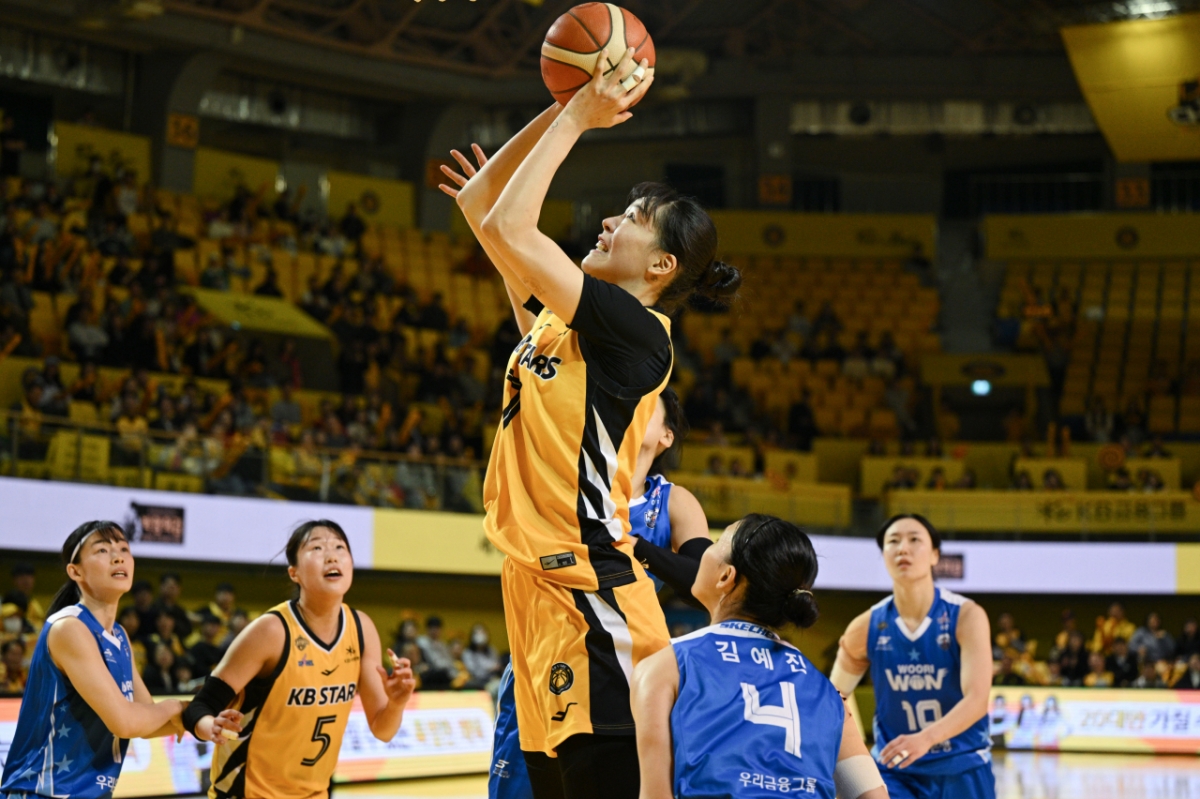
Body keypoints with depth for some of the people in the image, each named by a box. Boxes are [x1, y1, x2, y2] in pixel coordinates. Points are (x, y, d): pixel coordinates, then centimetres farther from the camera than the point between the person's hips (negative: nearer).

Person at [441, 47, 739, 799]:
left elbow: (505, 229, -18)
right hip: (541, 585, 9)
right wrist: (564, 109, 13)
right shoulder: (561, 316, 14)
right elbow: (478, 202, 20)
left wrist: (577, 120, -7)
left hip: (588, 596, -9)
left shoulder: (636, 332, -10)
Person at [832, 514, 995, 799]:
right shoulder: (866, 628, -7)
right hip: (895, 772, 1)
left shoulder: (966, 616, -15)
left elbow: (977, 699, -27)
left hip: (962, 772, -1)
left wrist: (925, 738, -43)